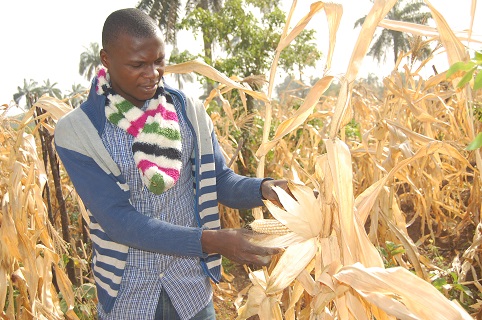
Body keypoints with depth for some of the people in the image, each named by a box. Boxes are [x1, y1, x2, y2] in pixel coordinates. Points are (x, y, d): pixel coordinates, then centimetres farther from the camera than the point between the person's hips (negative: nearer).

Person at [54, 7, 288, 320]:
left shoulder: (188, 110, -5)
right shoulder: (76, 130, -14)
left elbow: (219, 179, 1)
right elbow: (117, 219, -20)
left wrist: (263, 188, -20)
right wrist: (209, 241, -28)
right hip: (127, 294, -2)